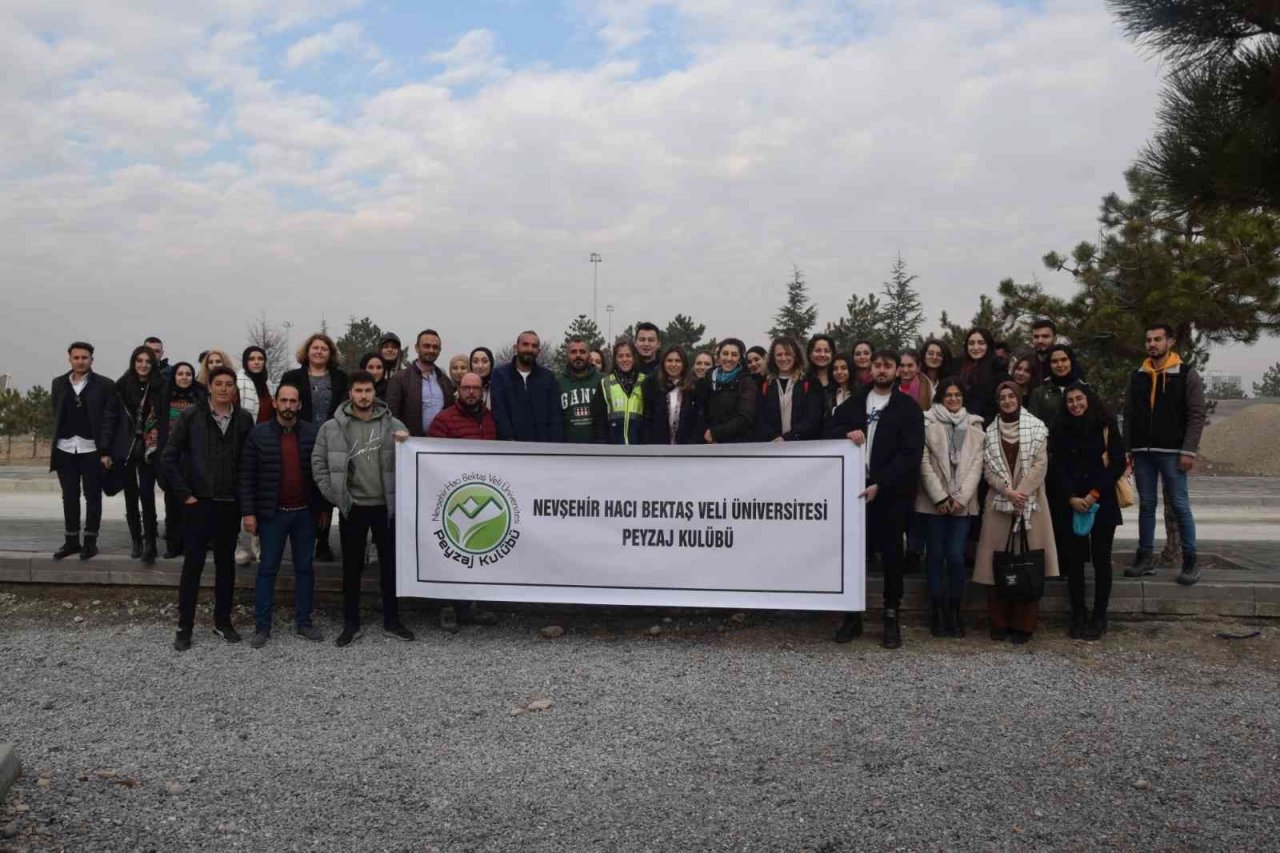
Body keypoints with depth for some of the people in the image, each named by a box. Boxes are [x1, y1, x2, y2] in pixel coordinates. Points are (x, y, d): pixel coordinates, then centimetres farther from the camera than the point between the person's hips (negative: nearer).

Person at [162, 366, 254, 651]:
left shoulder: (244, 419, 2)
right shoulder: (191, 416, -3)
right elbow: (170, 457, -3)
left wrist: (244, 496, 0)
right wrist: (184, 494, -6)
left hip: (230, 504, 2)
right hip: (198, 502, -2)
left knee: (226, 563, 11)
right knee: (193, 564, 1)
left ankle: (223, 621, 22)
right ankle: (184, 627, 10)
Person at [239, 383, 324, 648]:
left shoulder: (313, 433, 1)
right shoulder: (258, 434, -3)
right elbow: (247, 476, -3)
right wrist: (248, 512, -9)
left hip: (305, 512, 2)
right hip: (272, 513, -2)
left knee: (305, 567, 9)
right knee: (268, 569, 5)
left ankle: (303, 621, 20)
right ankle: (262, 626, 13)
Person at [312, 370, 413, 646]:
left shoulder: (393, 425, 2)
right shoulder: (333, 427, 0)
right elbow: (318, 463, 2)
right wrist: (333, 494, -5)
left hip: (386, 506, 1)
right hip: (352, 507, -1)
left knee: (390, 564, 8)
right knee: (352, 566, 8)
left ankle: (392, 620, 20)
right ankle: (351, 623, 19)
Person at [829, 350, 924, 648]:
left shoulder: (908, 408, -1)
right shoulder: (855, 402, 12)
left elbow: (910, 454, -10)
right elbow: (830, 430, 12)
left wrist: (880, 485, -18)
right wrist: (846, 433, -11)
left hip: (890, 492, -3)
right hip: (854, 487, 3)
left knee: (891, 555, 5)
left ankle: (891, 618, 15)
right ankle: (852, 615, 18)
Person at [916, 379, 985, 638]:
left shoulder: (974, 425, 11)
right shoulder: (928, 422, 2)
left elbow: (977, 463, 5)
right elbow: (924, 462, -3)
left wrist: (961, 497, -6)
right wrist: (940, 497, -9)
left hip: (963, 502, 1)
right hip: (934, 502, -1)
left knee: (956, 556, -4)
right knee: (935, 555, 3)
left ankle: (954, 611, 8)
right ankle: (937, 611, 11)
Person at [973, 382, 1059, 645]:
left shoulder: (1036, 427, 3)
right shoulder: (990, 432, 11)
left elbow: (1040, 465, -3)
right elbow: (988, 469, 5)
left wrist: (1020, 492, -13)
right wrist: (1008, 491, -10)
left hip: (1030, 502, -2)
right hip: (999, 503, 2)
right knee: (998, 561, -1)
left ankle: (1023, 624, 4)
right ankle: (1000, 624, 7)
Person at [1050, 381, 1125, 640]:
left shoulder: (1106, 426, 1)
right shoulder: (1059, 430, 7)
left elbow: (1118, 463, -3)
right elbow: (1058, 468, 3)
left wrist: (1094, 494, -10)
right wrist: (1072, 497, -10)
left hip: (1102, 502, -2)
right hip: (1072, 504, 2)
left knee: (1100, 558, 1)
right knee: (1074, 559, 1)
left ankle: (1099, 617, 9)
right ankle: (1078, 617, 8)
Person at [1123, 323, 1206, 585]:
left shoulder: (1187, 374, -1)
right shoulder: (1137, 376, 12)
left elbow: (1196, 415, -5)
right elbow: (1129, 416, 13)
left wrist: (1188, 451, -13)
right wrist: (1127, 449, 6)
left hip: (1171, 452, -4)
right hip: (1142, 452, 4)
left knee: (1180, 506, -2)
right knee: (1146, 505, 8)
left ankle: (1190, 562, 5)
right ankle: (1145, 557, 14)